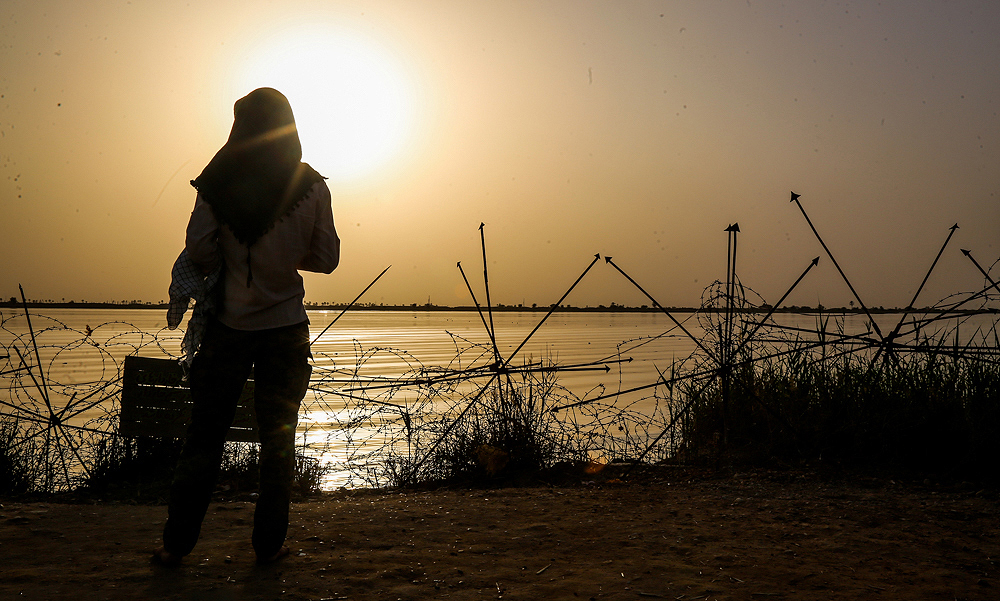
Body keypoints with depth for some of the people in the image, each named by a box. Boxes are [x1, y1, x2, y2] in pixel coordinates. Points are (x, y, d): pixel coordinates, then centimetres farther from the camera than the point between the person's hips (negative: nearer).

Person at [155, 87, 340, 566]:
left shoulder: (217, 182, -4)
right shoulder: (311, 187, -3)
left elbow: (198, 247, -10)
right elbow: (326, 258, 1)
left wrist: (226, 262, 10)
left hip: (229, 324, 1)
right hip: (286, 328, 0)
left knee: (204, 435, 9)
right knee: (277, 439, 9)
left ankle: (177, 542, 16)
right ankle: (269, 543, 14)